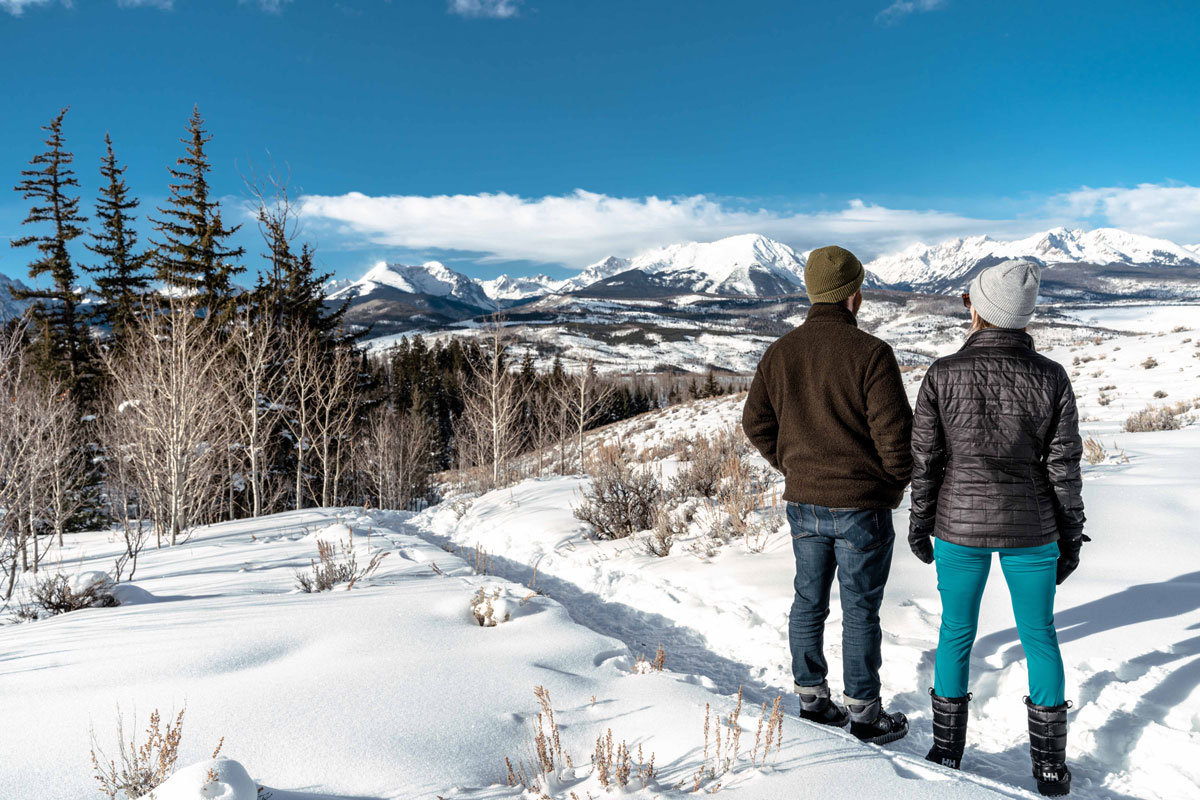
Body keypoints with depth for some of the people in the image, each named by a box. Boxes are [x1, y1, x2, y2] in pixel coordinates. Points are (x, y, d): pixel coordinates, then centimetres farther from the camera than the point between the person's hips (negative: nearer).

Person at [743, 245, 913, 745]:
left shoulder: (780, 352, 1)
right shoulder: (869, 353, -16)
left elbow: (756, 423, 6)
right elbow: (894, 431, -16)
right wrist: (896, 485, 2)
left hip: (802, 503, 5)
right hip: (862, 505, -5)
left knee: (808, 602, 16)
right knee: (861, 610, 7)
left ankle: (812, 701, 28)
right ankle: (864, 714, 20)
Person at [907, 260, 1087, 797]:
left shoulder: (942, 375, -10)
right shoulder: (1050, 377, -8)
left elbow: (925, 460, -7)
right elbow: (1063, 467, -5)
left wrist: (920, 524, 7)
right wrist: (1070, 538, 7)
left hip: (960, 525, 0)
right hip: (1030, 528, 1)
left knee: (956, 632, 15)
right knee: (1039, 635, 16)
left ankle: (947, 750, 26)